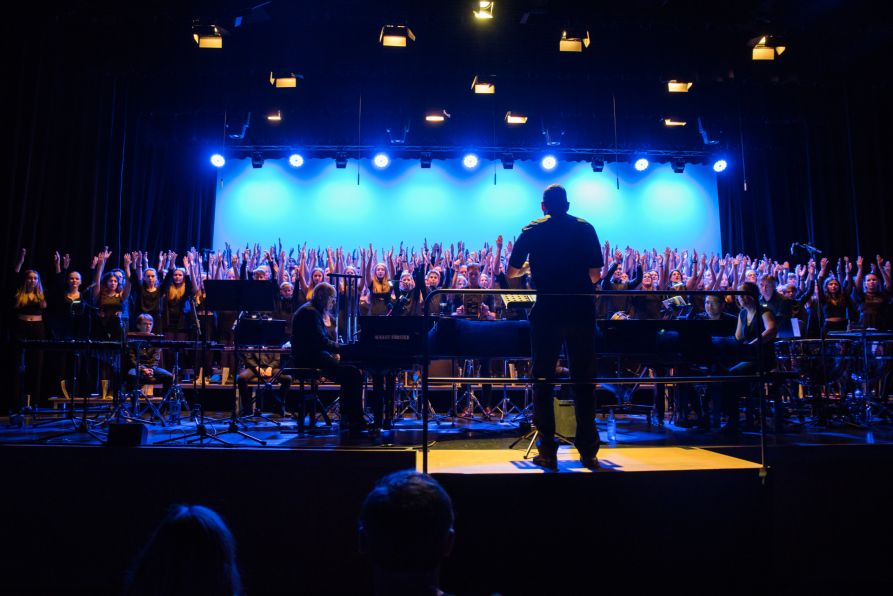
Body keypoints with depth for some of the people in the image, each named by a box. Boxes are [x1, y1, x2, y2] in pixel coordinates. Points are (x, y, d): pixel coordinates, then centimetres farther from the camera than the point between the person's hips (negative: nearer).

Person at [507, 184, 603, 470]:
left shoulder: (532, 231, 4)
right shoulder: (586, 229, 7)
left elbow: (511, 272, 4)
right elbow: (595, 274, 3)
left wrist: (528, 269, 26)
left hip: (547, 313, -1)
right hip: (581, 311, 2)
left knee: (543, 380, 7)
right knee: (583, 380, 9)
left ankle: (548, 452, 7)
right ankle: (588, 451, 12)